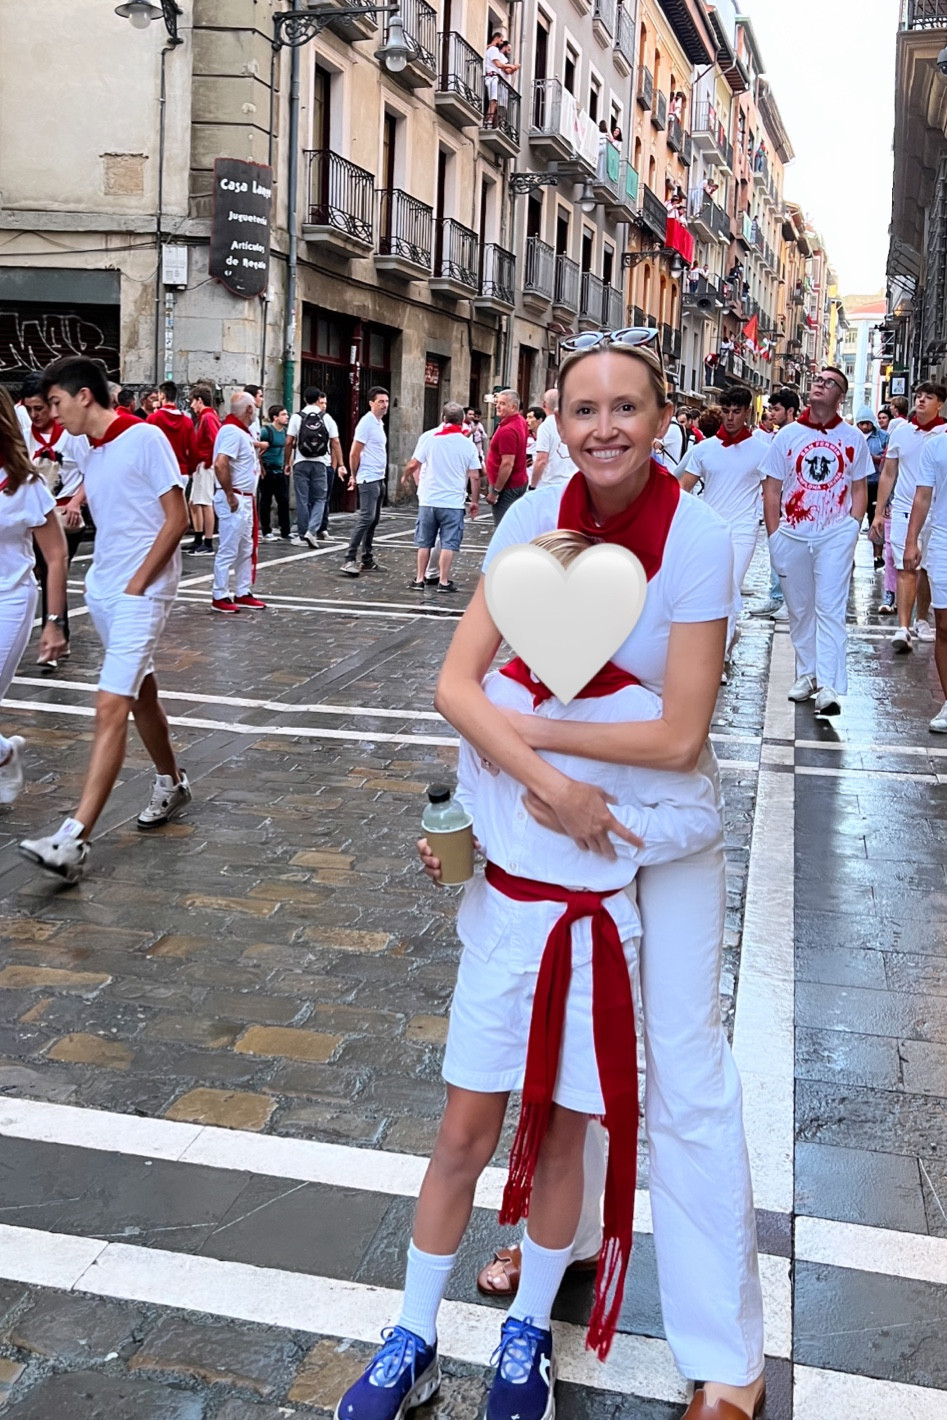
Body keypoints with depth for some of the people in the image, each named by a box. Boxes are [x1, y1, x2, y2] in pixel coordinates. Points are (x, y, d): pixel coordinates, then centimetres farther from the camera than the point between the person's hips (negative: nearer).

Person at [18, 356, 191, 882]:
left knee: (111, 708, -14)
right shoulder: (90, 455, 12)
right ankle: (171, 784, 39)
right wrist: (97, 577, 9)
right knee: (141, 692, 20)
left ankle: (74, 840, -20)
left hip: (141, 594, -8)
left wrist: (136, 584, -14)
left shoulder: (145, 438, -11)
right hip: (102, 591, 9)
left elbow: (176, 519, -13)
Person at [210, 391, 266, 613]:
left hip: (245, 499, 10)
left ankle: (243, 593, 24)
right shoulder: (232, 431, -17)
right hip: (234, 499, -10)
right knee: (228, 550, -4)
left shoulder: (241, 432, 14)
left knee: (246, 549, 16)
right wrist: (230, 496, -22)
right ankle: (220, 596, 4)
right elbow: (220, 465, -27)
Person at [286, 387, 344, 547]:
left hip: (301, 463, 0)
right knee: (320, 499, 8)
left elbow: (289, 443, -3)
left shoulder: (297, 417, 0)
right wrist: (341, 465, 3)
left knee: (302, 500, 7)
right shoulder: (327, 418, 2)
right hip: (320, 464, 0)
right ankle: (312, 530, -8)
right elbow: (336, 443, 0)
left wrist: (288, 463, 7)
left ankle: (302, 534, 11)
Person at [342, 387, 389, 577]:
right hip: (368, 479, -9)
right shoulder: (366, 422, -13)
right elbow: (354, 454, -13)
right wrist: (354, 476, -4)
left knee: (373, 520, 11)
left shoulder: (379, 423, 15)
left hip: (379, 479, 9)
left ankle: (367, 560, 16)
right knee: (366, 518, -14)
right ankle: (350, 560, -15)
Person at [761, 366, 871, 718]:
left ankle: (829, 688, -14)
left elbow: (860, 489, 9)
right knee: (799, 608, 11)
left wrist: (852, 531, -2)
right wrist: (774, 537, -1)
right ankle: (806, 673, 26)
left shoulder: (853, 439, 3)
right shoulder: (788, 435, 4)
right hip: (792, 534, 2)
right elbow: (771, 489, 5)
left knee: (830, 608, -10)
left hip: (836, 534, -2)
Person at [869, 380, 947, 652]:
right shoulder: (900, 432, 4)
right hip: (904, 509, 1)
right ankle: (903, 628, -9)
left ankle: (921, 620, 26)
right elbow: (888, 474, 10)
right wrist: (878, 513, 7)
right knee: (906, 568, -6)